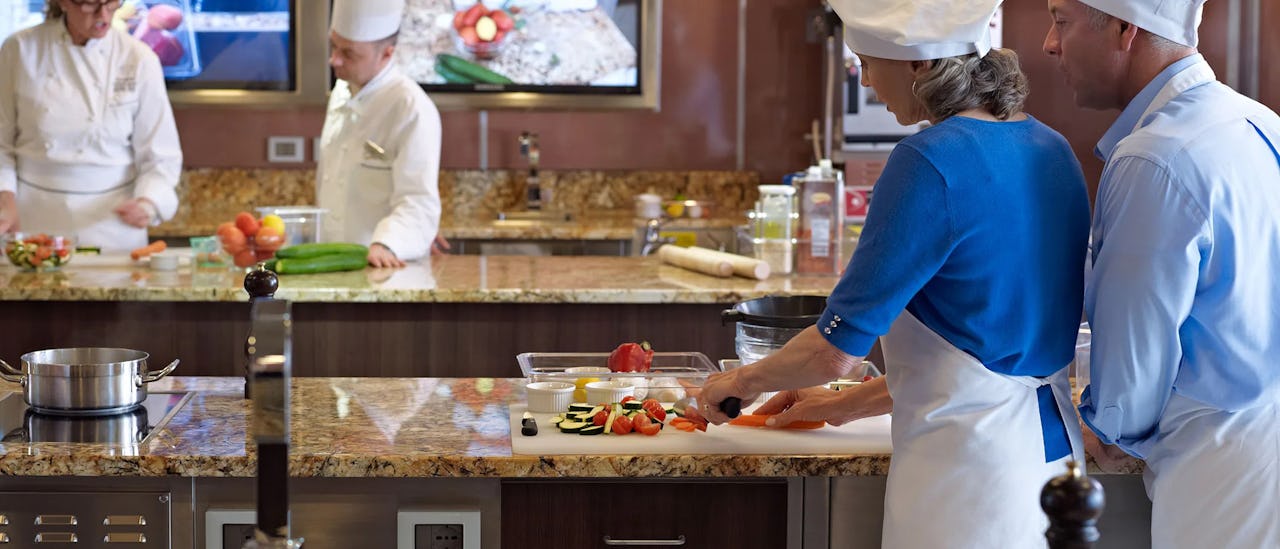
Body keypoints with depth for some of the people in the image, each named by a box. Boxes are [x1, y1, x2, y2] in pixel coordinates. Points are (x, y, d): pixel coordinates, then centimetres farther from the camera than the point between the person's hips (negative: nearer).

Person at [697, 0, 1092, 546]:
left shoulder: (932, 163, -18)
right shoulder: (1050, 149, 6)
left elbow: (835, 350, -15)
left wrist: (742, 380, 4)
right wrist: (846, 405, 19)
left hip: (967, 464, -8)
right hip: (1050, 446, 8)